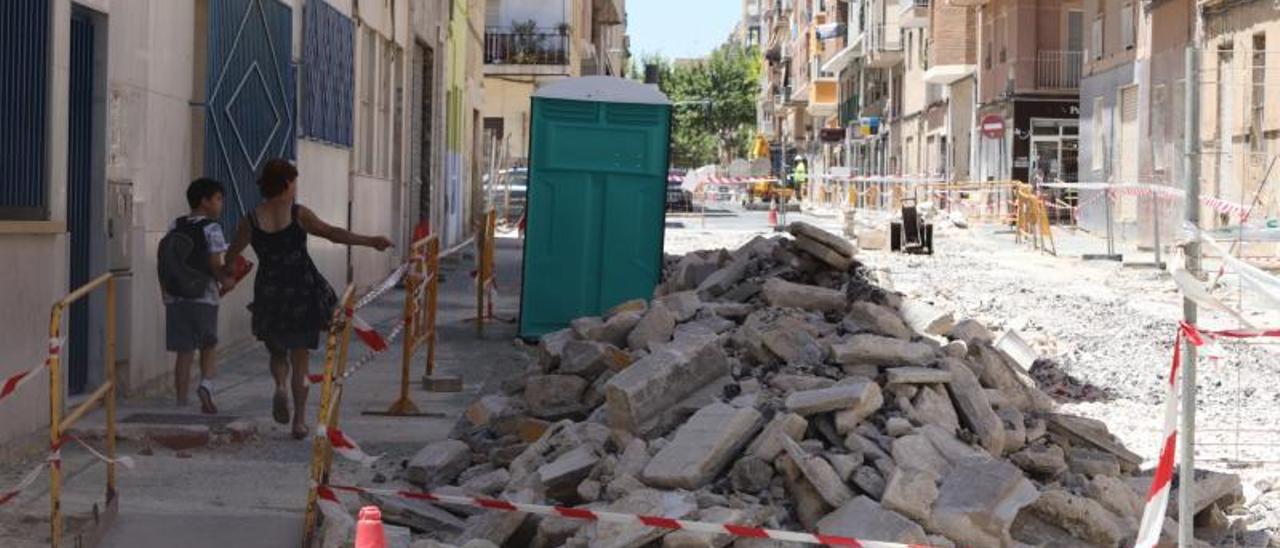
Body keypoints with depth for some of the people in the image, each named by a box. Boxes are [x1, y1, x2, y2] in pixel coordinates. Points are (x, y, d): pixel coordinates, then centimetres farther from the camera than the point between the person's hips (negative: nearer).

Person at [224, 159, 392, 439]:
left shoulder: (250, 221, 1)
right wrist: (369, 241, -18)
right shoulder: (299, 215, -7)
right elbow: (331, 233, -17)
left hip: (270, 295, 2)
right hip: (303, 290, -2)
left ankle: (281, 386, -9)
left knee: (277, 353, 22)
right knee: (300, 359, 8)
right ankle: (300, 421, 7)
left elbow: (231, 256, 9)